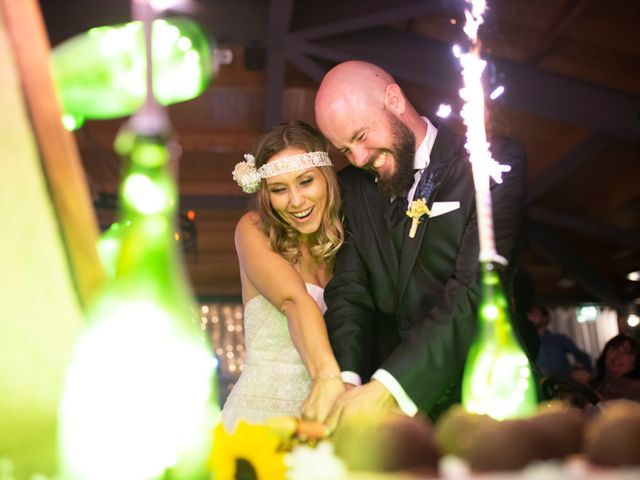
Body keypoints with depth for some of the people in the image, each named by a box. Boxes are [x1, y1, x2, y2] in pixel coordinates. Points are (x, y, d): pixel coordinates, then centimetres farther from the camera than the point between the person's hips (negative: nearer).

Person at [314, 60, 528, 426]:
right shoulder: (354, 186, 10)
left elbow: (478, 289, -16)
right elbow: (349, 289, 3)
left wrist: (389, 386, -24)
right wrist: (344, 378, -15)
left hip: (477, 396, -3)